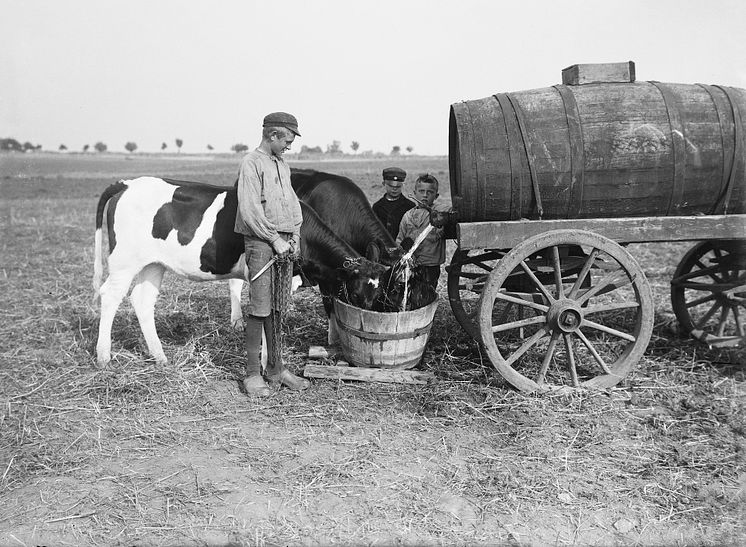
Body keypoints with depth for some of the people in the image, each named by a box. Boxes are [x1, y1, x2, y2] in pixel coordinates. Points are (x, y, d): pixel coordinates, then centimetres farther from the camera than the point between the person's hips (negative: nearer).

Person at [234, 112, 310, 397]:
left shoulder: (282, 165, 18)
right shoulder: (251, 163, -7)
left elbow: (293, 204, 19)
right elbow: (250, 210, -15)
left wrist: (294, 237, 5)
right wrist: (275, 239, -14)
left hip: (283, 244, 8)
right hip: (260, 242, -7)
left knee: (278, 308, 10)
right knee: (260, 309, -6)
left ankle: (275, 368, 19)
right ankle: (253, 374, 3)